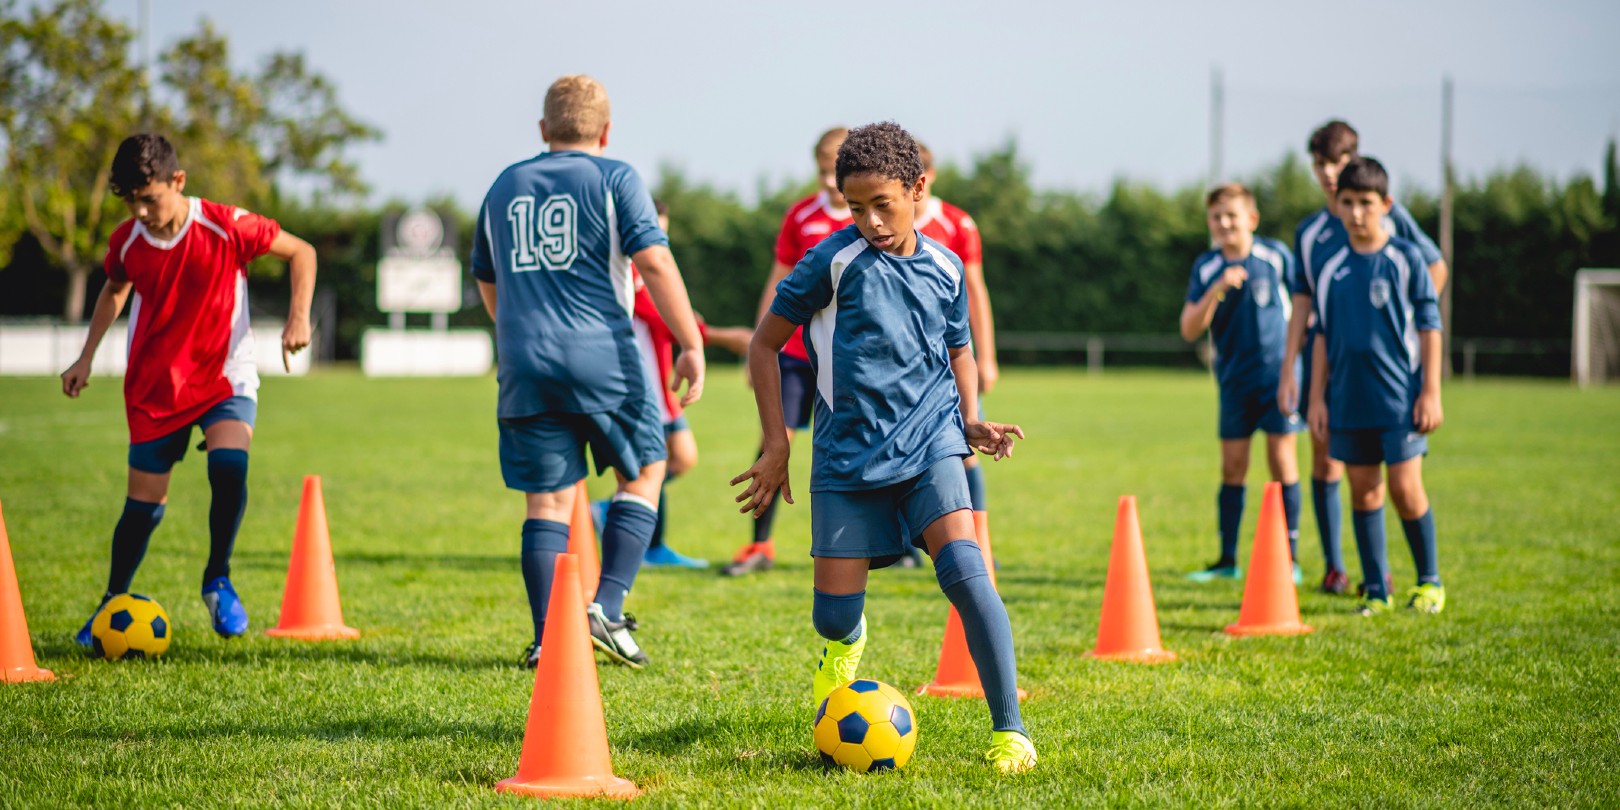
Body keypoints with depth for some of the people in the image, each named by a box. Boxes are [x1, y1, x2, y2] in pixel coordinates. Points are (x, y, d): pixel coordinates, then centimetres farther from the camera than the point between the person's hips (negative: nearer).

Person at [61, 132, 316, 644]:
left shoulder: (226, 227, -17)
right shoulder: (126, 241, -6)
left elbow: (301, 252, -5)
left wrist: (298, 317, -18)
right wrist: (87, 357, 12)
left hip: (224, 378, -2)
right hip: (153, 387, 2)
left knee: (229, 466, -29)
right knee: (144, 505, 4)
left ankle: (218, 578, -8)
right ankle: (113, 602, 25)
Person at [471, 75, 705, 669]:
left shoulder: (503, 187, 17)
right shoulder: (614, 179, 1)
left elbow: (487, 284, 27)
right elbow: (654, 264, -9)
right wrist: (691, 345, -9)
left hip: (524, 368, 4)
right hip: (603, 356, -4)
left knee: (546, 499, 7)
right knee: (643, 471, 13)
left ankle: (547, 638, 0)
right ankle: (607, 608, 2)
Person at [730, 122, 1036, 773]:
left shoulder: (945, 268, 5)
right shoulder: (835, 260, -6)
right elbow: (765, 342, 2)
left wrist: (970, 419, 5)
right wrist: (776, 444, -2)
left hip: (928, 444, 1)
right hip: (848, 455, -1)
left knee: (965, 572, -22)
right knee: (833, 615, -2)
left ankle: (1009, 730, -15)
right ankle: (847, 641, 38)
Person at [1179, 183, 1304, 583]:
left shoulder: (1276, 255, -6)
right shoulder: (1206, 268, 0)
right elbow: (1190, 330, -8)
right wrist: (1216, 291, -22)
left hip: (1278, 371, -3)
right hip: (1234, 378, 3)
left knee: (1281, 459, -5)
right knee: (1232, 466, 4)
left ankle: (1289, 558, 1)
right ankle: (1227, 560, 12)